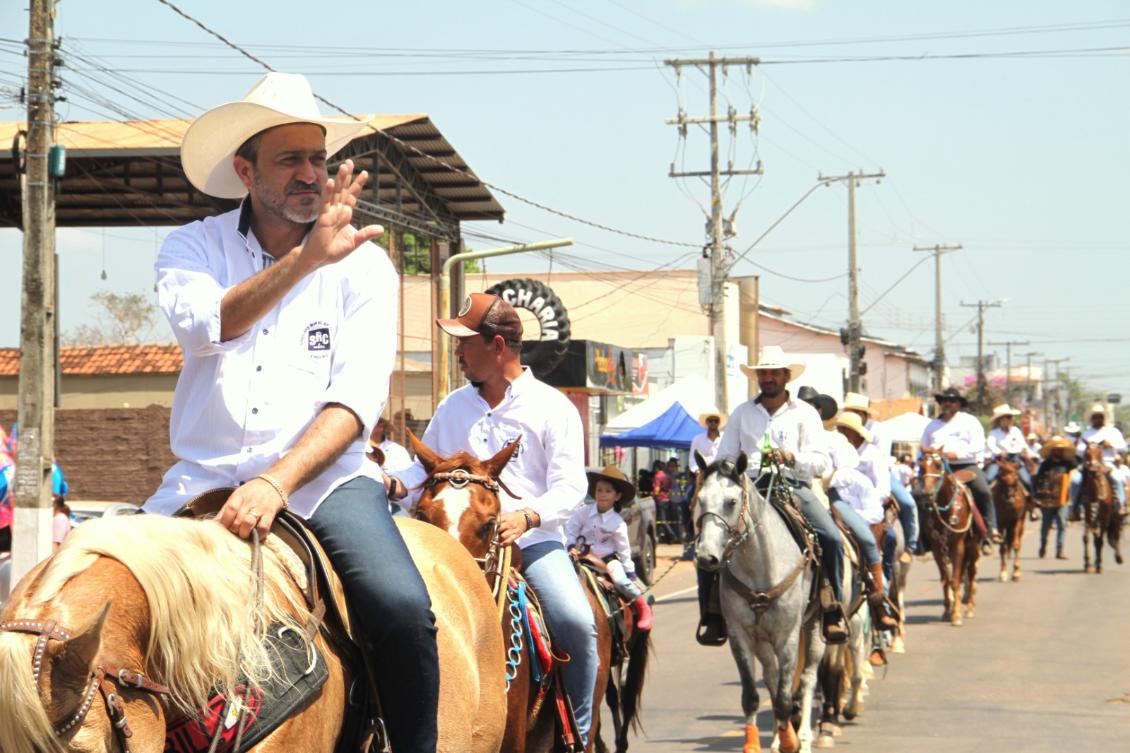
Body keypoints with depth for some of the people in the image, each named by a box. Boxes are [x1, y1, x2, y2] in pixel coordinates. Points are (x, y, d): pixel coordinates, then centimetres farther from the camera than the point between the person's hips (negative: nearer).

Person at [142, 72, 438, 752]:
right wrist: (306, 259, -29)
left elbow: (359, 396, -6)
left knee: (403, 610, -26)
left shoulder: (363, 263, 5)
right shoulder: (195, 247, 6)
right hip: (206, 478, 1)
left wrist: (278, 483, -20)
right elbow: (202, 326, -17)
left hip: (324, 476, -1)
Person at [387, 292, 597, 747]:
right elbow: (425, 465, 24)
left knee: (578, 623, -25)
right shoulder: (454, 407, 14)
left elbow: (570, 488, -7)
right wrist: (397, 484, 0)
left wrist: (528, 516, -26)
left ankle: (579, 732, -6)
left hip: (534, 539, -3)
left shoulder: (553, 408, 0)